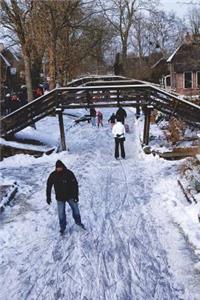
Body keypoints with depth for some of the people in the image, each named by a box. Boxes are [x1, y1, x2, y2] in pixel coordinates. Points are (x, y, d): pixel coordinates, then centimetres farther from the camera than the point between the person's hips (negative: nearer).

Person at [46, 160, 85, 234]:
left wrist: (76, 195, -13)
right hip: (60, 198, 0)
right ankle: (62, 227, 24)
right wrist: (48, 197, 0)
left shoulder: (69, 173, -17)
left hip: (70, 196, 0)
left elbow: (75, 184, -10)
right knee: (61, 214, 3)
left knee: (76, 209, 10)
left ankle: (78, 222, 37)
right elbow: (49, 186, -1)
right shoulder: (53, 175, -13)